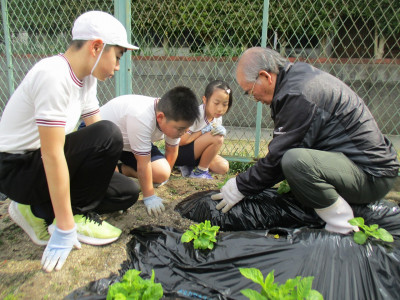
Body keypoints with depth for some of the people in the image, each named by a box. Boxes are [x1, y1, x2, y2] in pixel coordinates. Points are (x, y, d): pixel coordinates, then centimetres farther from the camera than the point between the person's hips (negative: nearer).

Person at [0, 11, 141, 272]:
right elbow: (52, 154, -29)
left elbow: (94, 124, 9)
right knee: (108, 135, -28)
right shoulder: (54, 76, -26)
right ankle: (77, 216, -10)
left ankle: (39, 211, 6)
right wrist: (65, 229, -26)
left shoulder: (86, 78, 1)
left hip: (41, 162, 9)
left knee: (127, 193, 2)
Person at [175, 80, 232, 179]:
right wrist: (204, 130, -24)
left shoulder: (218, 118, -1)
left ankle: (188, 166, 7)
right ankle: (200, 172, -8)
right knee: (216, 138, -27)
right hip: (178, 152, -8)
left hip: (194, 153, 8)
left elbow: (215, 145, 6)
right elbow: (181, 141, -26)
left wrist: (221, 132, -15)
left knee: (223, 167, -5)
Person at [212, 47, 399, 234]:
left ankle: (344, 230, -9)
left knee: (294, 160, -32)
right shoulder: (301, 74, 9)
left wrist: (240, 187, -7)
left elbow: (277, 157, -20)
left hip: (373, 176, -10)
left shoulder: (298, 94, -22)